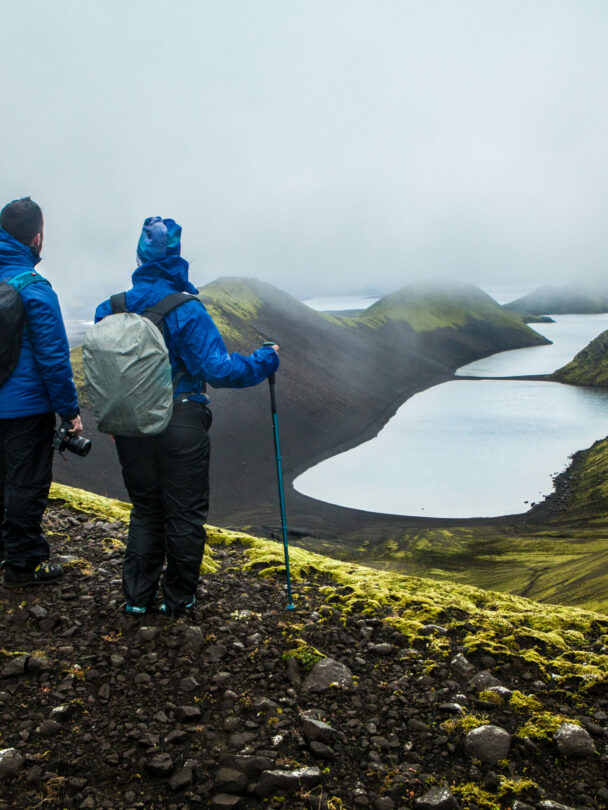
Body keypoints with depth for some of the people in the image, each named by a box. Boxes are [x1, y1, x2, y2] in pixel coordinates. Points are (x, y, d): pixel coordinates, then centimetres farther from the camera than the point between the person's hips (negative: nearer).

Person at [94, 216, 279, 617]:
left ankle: (138, 595, 22)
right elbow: (218, 369, -17)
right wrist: (263, 361, -3)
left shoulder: (111, 309, 1)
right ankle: (178, 598, 21)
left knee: (145, 510, 19)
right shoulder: (186, 310, -15)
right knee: (185, 513, 10)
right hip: (180, 427, -5)